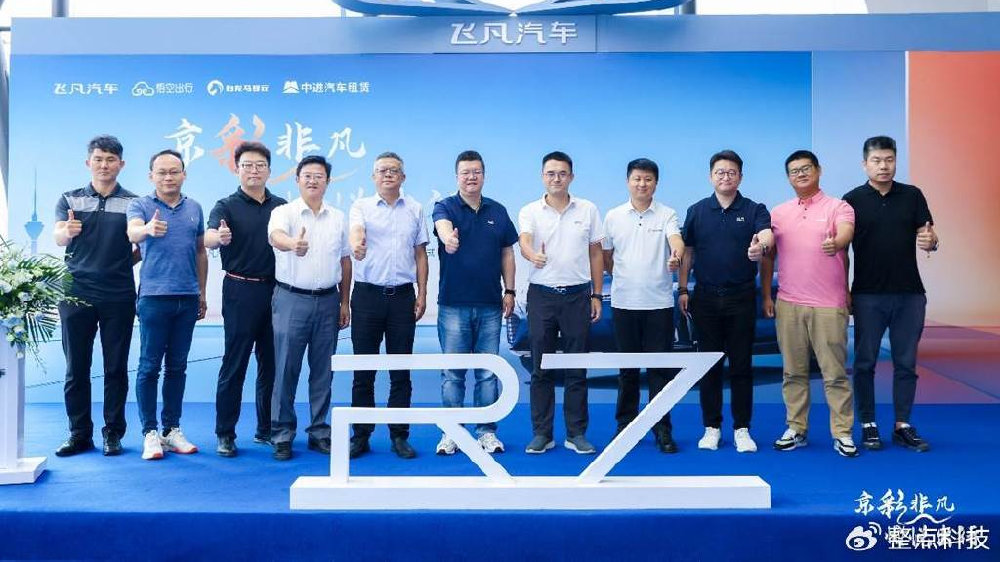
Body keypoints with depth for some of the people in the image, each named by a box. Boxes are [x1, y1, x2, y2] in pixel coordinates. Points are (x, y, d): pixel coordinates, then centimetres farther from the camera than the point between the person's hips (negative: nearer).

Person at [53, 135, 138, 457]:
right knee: (76, 367, 4)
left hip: (118, 296, -1)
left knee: (116, 367, 3)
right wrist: (66, 232, -30)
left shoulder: (133, 203, 5)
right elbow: (58, 238, -8)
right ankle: (79, 433, 14)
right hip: (77, 294, 1)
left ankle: (113, 433, 13)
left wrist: (123, 265, -6)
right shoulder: (70, 200, 7)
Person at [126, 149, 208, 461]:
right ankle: (150, 433, 7)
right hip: (154, 295, -4)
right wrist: (148, 229, -46)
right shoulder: (141, 205, -1)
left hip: (188, 297, 4)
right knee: (150, 366, -1)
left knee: (177, 366, 10)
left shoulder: (194, 208, 11)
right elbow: (133, 232, -22)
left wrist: (202, 293, 15)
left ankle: (172, 429, 18)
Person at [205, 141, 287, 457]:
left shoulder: (281, 206, 9)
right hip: (241, 291, -4)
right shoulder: (227, 206, -3)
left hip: (277, 290, 4)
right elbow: (208, 238, -21)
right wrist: (219, 237, -44)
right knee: (234, 365, -1)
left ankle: (267, 428, 20)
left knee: (271, 364, 9)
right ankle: (225, 433, 9)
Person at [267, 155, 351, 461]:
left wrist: (345, 303, 12)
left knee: (323, 370, 9)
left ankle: (319, 432, 20)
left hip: (327, 301, 4)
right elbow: (275, 236, -25)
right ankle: (282, 435, 11)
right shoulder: (284, 212, -2)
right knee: (286, 369, 0)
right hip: (291, 299, -3)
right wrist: (293, 244, -48)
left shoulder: (338, 218, 10)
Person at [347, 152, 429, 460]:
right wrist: (356, 245, -42)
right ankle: (361, 435, 15)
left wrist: (422, 294, 5)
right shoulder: (362, 206, 3)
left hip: (402, 295, 2)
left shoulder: (415, 209, 9)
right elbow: (356, 231, -18)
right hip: (367, 294, -1)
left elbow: (420, 253, 12)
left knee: (401, 371, 6)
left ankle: (399, 436, 16)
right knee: (363, 369, 5)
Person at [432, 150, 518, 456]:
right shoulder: (445, 207, -2)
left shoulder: (498, 211, 9)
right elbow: (442, 225, -26)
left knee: (488, 372, 8)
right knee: (452, 373, 4)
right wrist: (448, 238, -50)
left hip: (490, 305, 3)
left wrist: (509, 290, 4)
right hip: (453, 304, -2)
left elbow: (507, 253, 12)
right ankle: (451, 433, 14)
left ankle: (487, 431, 18)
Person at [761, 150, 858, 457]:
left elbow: (845, 235, -20)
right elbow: (768, 257, 14)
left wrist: (836, 243, -44)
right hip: (788, 304, 4)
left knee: (834, 372, 1)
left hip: (829, 305, -3)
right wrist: (766, 296, 9)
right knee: (793, 372, 10)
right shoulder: (778, 213, 12)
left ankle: (843, 433, 10)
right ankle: (796, 430, 20)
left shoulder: (838, 207, 0)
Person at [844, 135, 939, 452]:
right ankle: (868, 425, 14)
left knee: (906, 363, 7)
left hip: (909, 293, 2)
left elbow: (927, 236, 2)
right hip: (868, 295, -2)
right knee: (865, 362, 4)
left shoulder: (913, 196, 5)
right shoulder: (853, 200, 0)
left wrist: (930, 242, -21)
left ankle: (903, 426, 17)